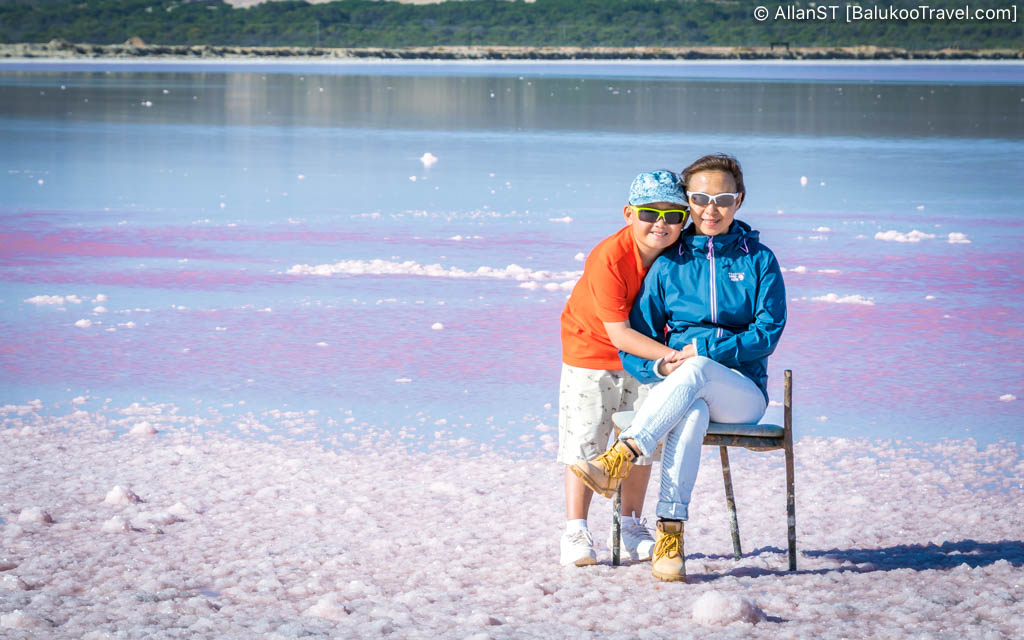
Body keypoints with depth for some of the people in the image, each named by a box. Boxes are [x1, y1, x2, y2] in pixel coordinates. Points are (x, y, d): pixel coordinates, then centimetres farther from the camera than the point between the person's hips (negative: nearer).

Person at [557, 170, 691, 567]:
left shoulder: (676, 253, -13)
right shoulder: (608, 258, -31)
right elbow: (617, 333, -32)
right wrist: (670, 354, -39)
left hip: (642, 354, 6)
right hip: (590, 349, -5)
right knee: (584, 440, -5)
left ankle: (632, 527, 21)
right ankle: (576, 532, 1)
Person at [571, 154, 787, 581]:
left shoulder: (759, 261, 9)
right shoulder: (670, 265, 12)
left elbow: (768, 333, -2)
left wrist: (704, 348, -14)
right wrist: (660, 367, -14)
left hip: (742, 391, -1)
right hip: (679, 391, 1)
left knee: (697, 369, -37)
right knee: (691, 414, -38)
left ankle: (617, 460, -49)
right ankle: (669, 537, -50)